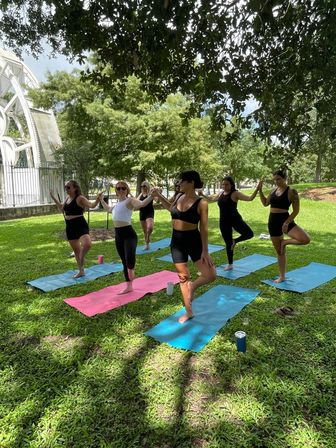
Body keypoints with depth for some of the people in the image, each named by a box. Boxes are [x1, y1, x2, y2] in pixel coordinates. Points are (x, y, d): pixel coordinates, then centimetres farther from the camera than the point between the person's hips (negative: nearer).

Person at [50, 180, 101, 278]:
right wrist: (54, 198, 28)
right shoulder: (67, 197, 12)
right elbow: (62, 208, 28)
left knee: (87, 244, -32)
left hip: (80, 225, -8)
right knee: (76, 250, 15)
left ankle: (81, 265, -10)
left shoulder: (80, 198, -11)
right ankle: (81, 271, 29)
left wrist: (97, 200, -41)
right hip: (69, 227, 8)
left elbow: (91, 205, -23)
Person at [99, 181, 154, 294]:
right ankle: (129, 286, 25)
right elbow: (108, 209, 39)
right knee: (124, 262, 14)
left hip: (129, 234, -8)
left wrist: (151, 195, -41)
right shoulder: (117, 204, 18)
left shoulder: (130, 200, -6)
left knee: (129, 258, -32)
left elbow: (142, 204, -27)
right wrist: (101, 200, 44)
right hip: (118, 235, 8)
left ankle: (131, 270, 2)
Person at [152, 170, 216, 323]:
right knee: (183, 277, 12)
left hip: (194, 241, -4)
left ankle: (193, 286, 24)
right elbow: (171, 208, 25)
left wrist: (205, 251, -13)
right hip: (176, 241, 4)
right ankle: (188, 312, 27)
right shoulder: (179, 197, 2)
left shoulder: (201, 203, -13)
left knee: (211, 276, -9)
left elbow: (203, 228, -12)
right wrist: (158, 196, 17)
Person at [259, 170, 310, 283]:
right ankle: (282, 276, 24)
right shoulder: (274, 190, 10)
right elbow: (265, 203, 20)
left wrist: (286, 223, -21)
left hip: (285, 220, -4)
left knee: (305, 239, -28)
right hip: (272, 221, 5)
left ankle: (285, 242, 0)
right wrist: (260, 190, 11)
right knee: (279, 251, 12)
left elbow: (296, 210, -11)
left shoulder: (291, 191, -9)